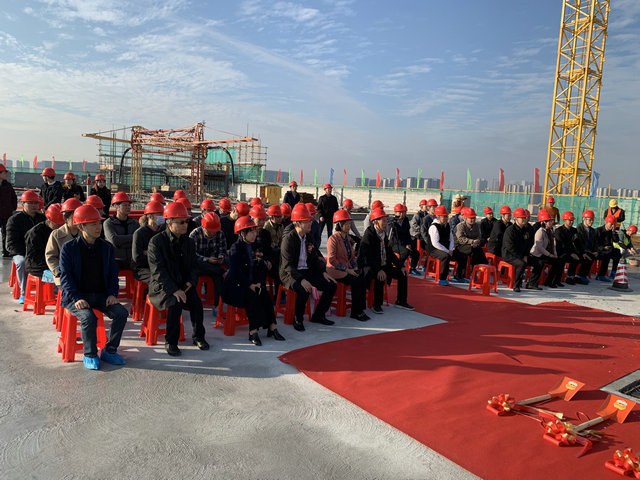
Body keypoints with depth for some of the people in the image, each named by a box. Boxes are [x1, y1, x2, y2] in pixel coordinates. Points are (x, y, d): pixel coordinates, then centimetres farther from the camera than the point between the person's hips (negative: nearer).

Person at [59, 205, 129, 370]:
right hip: (77, 296, -3)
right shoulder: (69, 248, -1)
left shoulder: (107, 247, 10)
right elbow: (65, 277, -5)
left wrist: (112, 294, -5)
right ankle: (90, 355, -7)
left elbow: (113, 274, 13)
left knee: (122, 313, -20)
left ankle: (110, 351, -3)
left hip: (101, 295, 4)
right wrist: (77, 299, -19)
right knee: (88, 317, -32)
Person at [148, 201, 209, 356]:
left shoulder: (188, 241, 9)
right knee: (176, 303, -31)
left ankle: (198, 336, 0)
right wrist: (174, 290, -25)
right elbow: (158, 271, -16)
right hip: (162, 286, -4)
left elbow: (193, 265, 15)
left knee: (196, 302, -22)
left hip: (183, 285, 4)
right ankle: (170, 342, -14)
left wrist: (191, 281, -7)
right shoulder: (156, 242, -9)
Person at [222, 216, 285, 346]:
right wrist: (249, 285, -19)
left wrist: (259, 283, -5)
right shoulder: (235, 248, -5)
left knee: (265, 295, -21)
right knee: (252, 296, -31)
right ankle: (253, 331, -30)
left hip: (254, 283, 5)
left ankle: (272, 327, -18)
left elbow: (262, 267, 11)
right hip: (237, 284, -5)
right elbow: (236, 271, -13)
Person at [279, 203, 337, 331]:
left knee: (331, 285, -5)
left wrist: (323, 271, 0)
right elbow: (288, 265, -20)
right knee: (304, 290, -36)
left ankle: (318, 316, 11)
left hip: (307, 271, 8)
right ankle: (297, 320, -11)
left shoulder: (308, 237, 10)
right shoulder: (288, 239, -14)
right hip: (291, 274, -7)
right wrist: (301, 280, -32)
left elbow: (315, 257, 17)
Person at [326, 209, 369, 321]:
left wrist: (355, 267, 1)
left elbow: (352, 255, 20)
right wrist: (347, 269, -17)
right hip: (336, 271, -7)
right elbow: (332, 260, -16)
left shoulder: (348, 238, 15)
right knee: (356, 281, -24)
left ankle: (360, 309, -11)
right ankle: (356, 312, -12)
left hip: (348, 269, 7)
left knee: (363, 278, -18)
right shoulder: (333, 239, -11)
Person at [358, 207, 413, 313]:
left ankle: (401, 301, 15)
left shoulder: (384, 234, 11)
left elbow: (389, 252, 16)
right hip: (369, 267, -9)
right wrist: (378, 270, -36)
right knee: (380, 277, -35)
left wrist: (401, 266, 6)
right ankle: (376, 305, -21)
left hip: (384, 266, 9)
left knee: (402, 274, 1)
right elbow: (367, 256, -25)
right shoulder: (368, 235, -16)